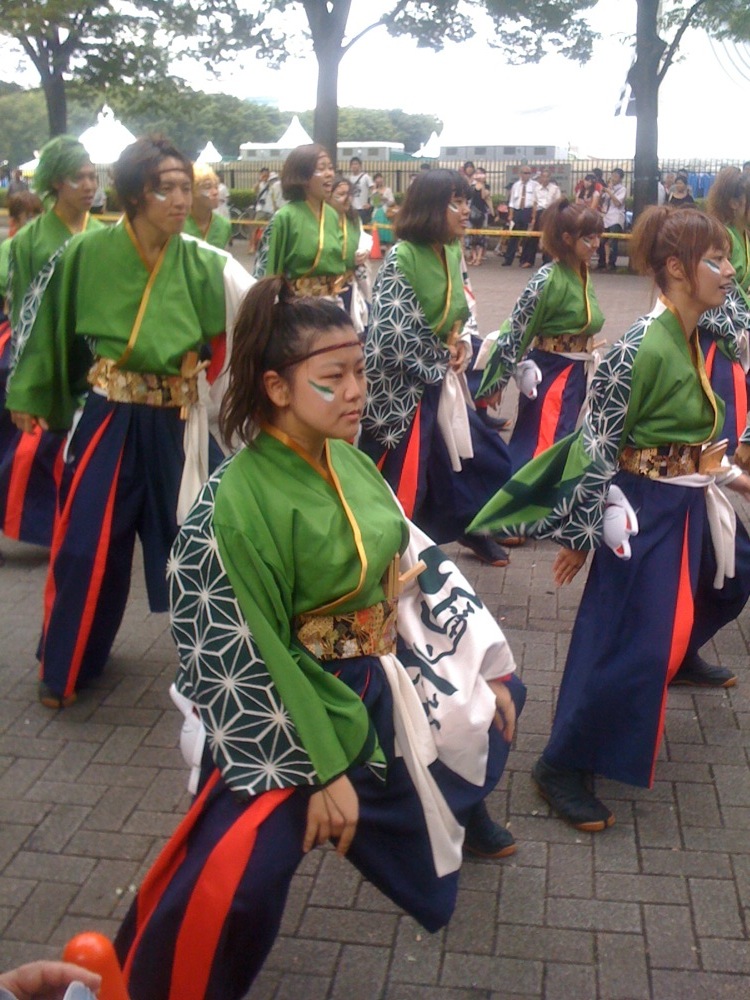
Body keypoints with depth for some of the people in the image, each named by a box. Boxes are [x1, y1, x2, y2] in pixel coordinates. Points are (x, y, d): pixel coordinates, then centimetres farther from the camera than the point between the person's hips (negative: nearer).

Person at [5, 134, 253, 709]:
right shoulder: (88, 253, -8)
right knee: (86, 544, 4)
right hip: (108, 420, -1)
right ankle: (64, 666, 25)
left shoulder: (203, 264, -6)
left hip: (175, 423, 1)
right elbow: (53, 326, 3)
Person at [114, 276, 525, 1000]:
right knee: (229, 885, -25)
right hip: (295, 706, -8)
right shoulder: (239, 502, -26)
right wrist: (324, 771, -21)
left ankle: (461, 809, 60)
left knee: (500, 694, 27)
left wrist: (484, 664, 11)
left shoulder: (350, 462, -3)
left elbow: (415, 561, 8)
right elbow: (247, 661, -23)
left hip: (385, 678, 8)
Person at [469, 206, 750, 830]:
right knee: (629, 642, -9)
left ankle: (679, 654, 57)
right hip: (645, 510, -9)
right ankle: (563, 766, 5)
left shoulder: (694, 340, 4)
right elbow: (597, 447, -20)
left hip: (695, 503, 9)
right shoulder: (641, 350, -23)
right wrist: (581, 532, -16)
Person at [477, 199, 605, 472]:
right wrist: (495, 383, -13)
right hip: (550, 377, -7)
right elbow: (514, 331, -16)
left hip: (576, 376, 7)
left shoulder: (581, 275, 6)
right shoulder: (548, 279, -18)